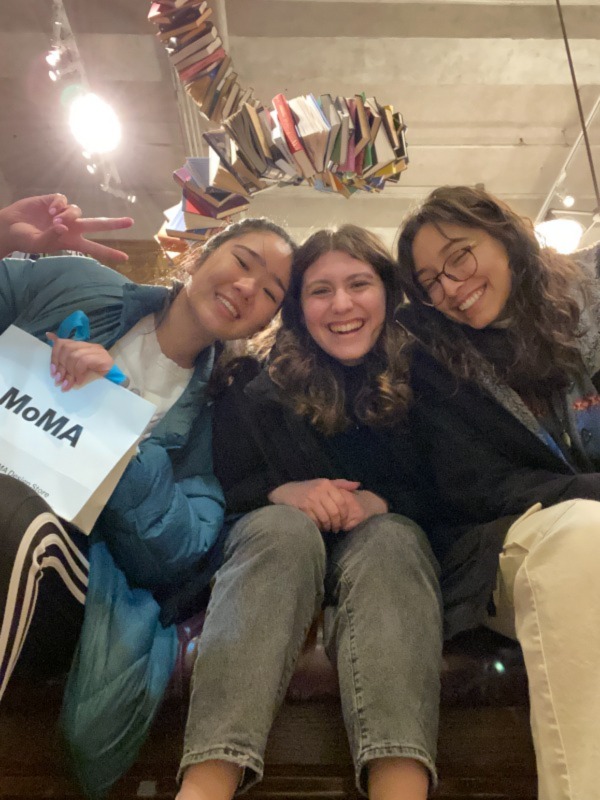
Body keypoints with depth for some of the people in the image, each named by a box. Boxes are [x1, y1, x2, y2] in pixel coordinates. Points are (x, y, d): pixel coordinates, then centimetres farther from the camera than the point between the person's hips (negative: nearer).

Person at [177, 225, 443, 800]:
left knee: (390, 538, -33)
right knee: (285, 526, -34)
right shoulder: (260, 382, 0)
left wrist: (380, 502, -19)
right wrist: (282, 490, -21)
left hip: (386, 538, 1)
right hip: (274, 540, 0)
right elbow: (221, 485, -1)